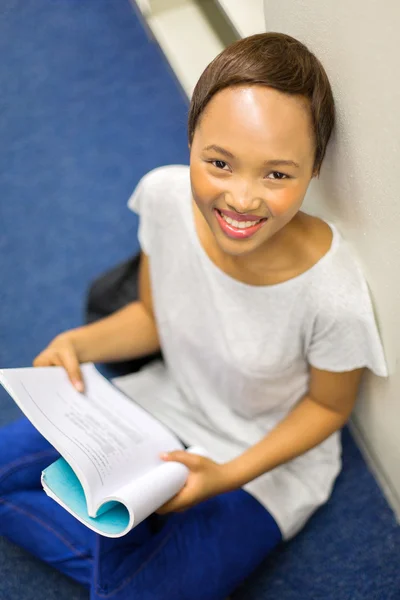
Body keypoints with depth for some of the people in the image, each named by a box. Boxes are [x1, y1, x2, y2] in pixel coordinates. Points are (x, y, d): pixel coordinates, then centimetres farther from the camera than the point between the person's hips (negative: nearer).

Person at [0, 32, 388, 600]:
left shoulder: (333, 296, -33)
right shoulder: (166, 196, -22)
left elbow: (328, 405, -11)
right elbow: (153, 317, -2)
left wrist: (227, 475, -21)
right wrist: (78, 344, -20)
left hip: (263, 456, -4)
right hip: (166, 402, 5)